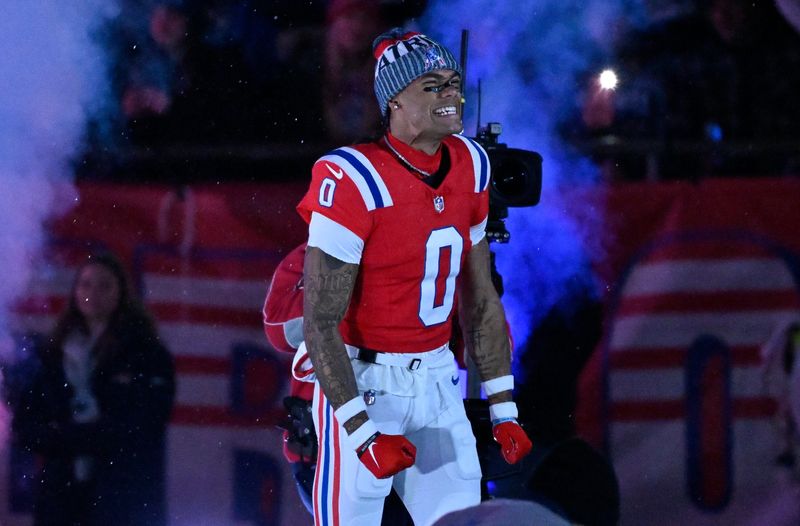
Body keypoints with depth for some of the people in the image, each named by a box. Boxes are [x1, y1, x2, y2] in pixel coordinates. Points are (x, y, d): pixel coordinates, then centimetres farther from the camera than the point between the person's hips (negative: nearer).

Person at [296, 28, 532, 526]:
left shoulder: (469, 165, 4)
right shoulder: (355, 181, -18)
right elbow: (320, 323, -17)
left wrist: (503, 408, 11)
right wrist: (362, 433, -21)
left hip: (438, 384, 6)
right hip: (364, 385, -6)